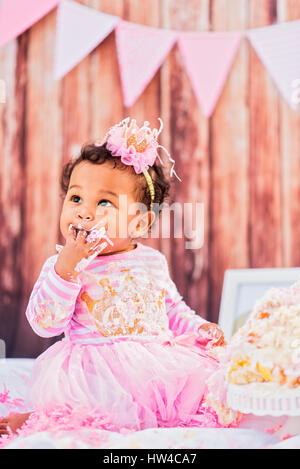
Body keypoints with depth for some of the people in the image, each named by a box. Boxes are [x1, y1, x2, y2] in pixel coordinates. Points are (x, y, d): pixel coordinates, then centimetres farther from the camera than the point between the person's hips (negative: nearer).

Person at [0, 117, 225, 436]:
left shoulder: (153, 261, 14)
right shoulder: (60, 266, 2)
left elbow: (173, 308, 27)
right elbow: (45, 324, -10)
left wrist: (198, 328, 9)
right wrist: (66, 267, -19)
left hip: (158, 359, 6)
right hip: (95, 370, -6)